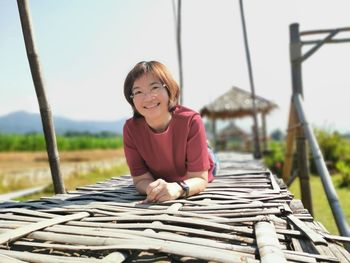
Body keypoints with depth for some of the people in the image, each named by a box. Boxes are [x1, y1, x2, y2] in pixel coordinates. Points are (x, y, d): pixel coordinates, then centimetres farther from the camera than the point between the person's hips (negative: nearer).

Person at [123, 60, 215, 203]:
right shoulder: (130, 128, -34)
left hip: (191, 179, -1)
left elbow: (200, 179, -39)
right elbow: (140, 179, -29)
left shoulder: (191, 121, -42)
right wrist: (154, 188, -54)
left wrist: (178, 189, -62)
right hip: (161, 181, 2)